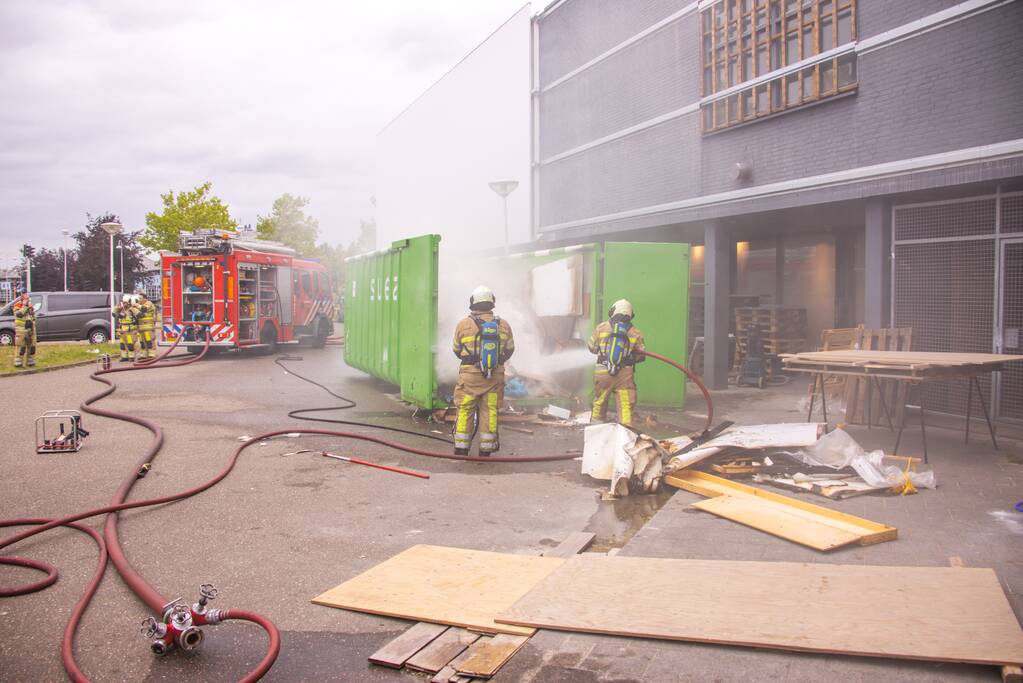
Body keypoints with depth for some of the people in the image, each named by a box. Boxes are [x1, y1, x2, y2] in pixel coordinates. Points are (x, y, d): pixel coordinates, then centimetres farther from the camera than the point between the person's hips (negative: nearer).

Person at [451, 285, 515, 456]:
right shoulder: (503, 325, -1)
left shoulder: (463, 324, -6)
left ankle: (461, 447, 14)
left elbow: (456, 350, 7)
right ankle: (486, 448, 15)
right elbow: (509, 350, 11)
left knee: (464, 410, 9)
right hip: (495, 375, 2)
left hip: (470, 374, -2)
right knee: (489, 411, 10)